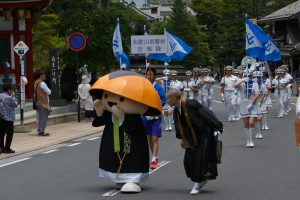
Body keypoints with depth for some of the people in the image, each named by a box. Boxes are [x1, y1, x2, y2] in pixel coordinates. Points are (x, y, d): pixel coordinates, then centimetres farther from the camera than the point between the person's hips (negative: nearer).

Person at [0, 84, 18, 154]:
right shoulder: (9, 98, -17)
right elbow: (15, 105, -7)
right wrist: (13, 97, 2)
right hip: (8, 118, -7)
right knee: (9, 133, 1)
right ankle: (7, 148, 0)